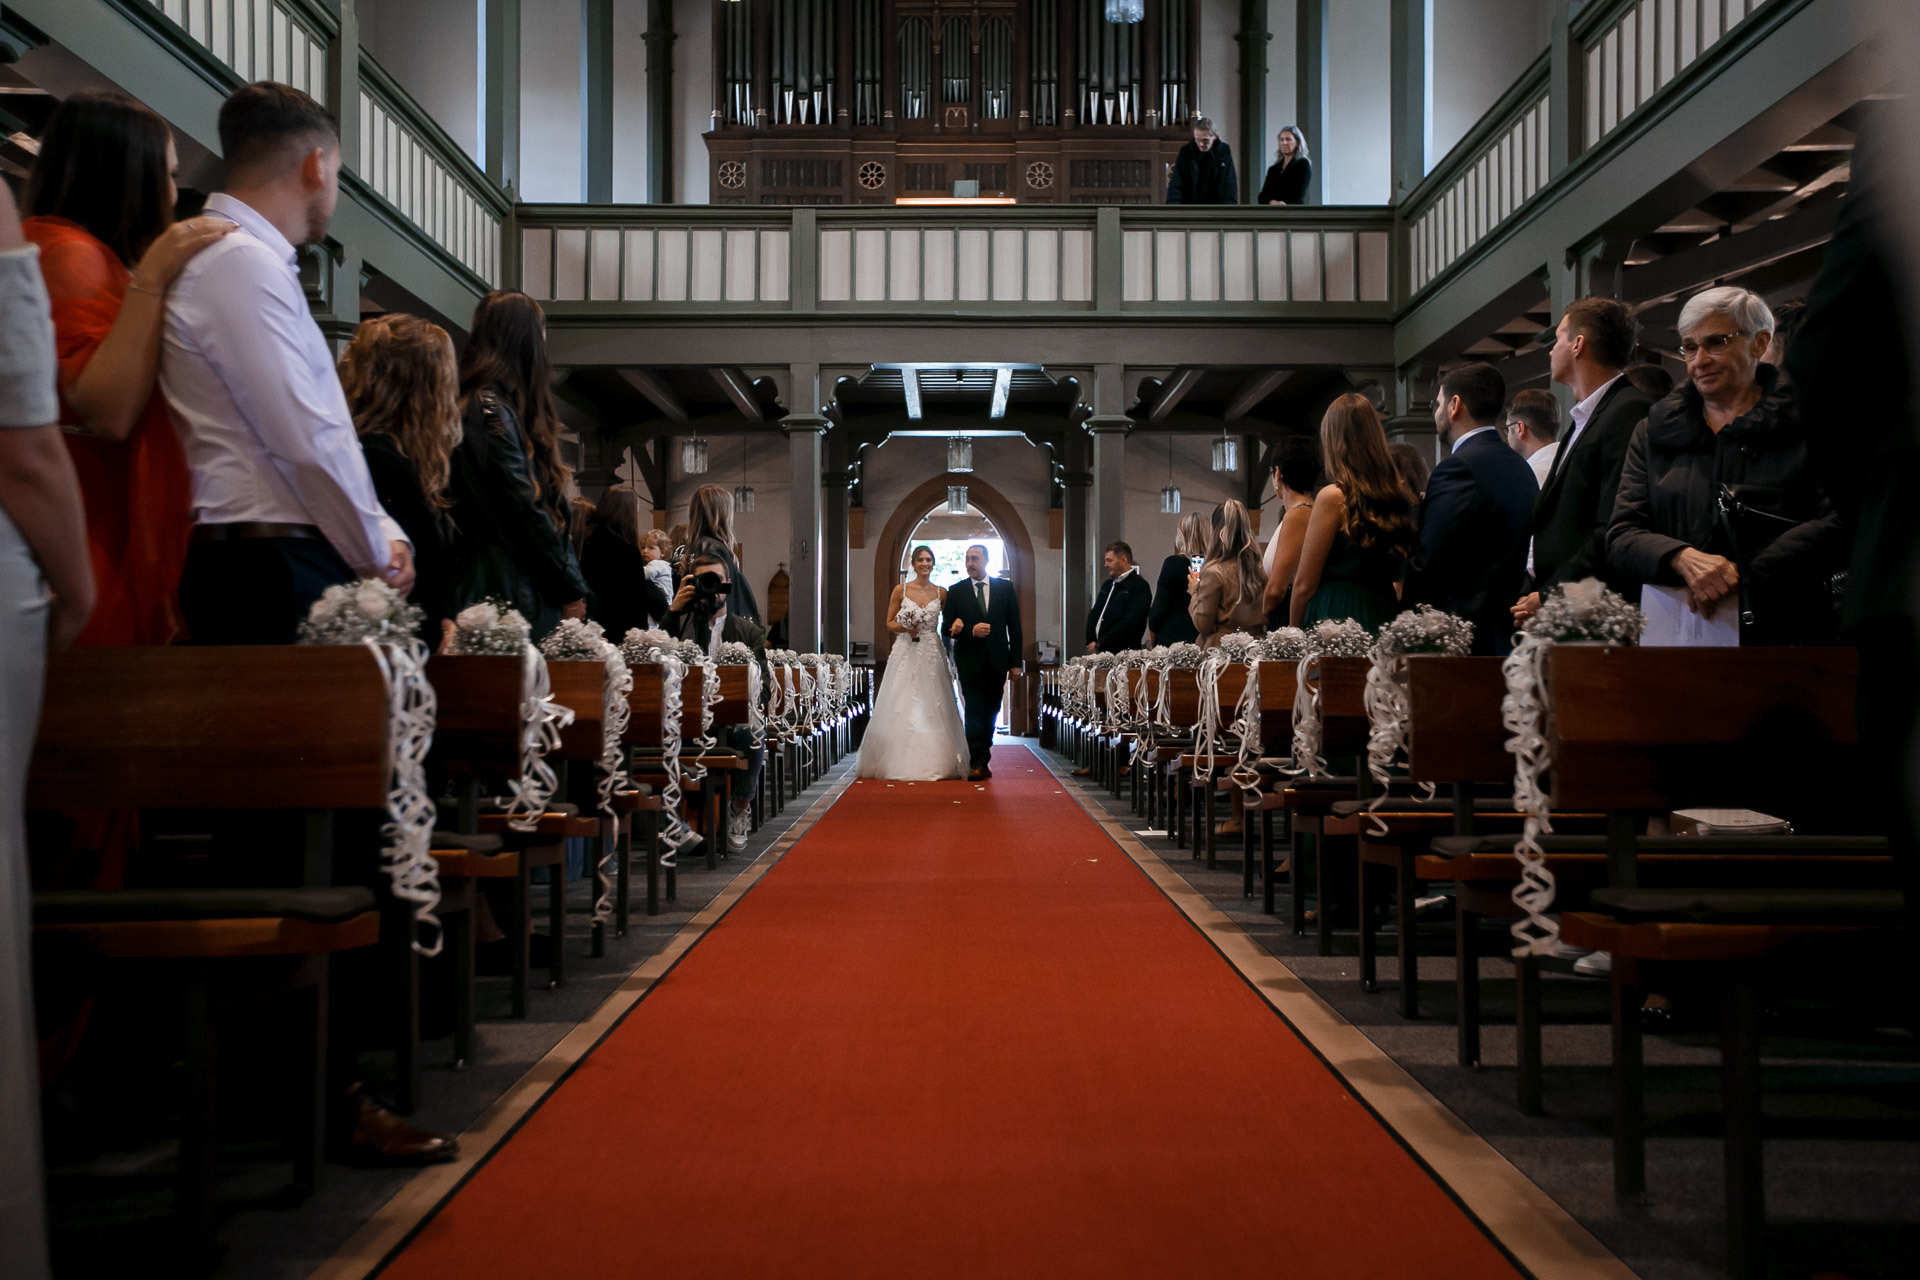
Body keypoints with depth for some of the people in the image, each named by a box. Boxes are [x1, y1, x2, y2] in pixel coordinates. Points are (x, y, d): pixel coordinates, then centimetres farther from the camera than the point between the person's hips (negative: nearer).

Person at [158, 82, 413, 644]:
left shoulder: (246, 259, 21)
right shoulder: (242, 264, -11)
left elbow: (318, 429, 20)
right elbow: (308, 441, -16)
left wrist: (384, 534, 10)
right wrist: (377, 555, -5)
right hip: (273, 575, -9)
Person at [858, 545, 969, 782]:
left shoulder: (942, 593, 7)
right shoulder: (901, 590, 3)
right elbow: (889, 622, 7)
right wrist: (905, 628, -12)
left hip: (932, 654, 1)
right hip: (906, 653, -1)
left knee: (933, 707, -3)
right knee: (902, 707, -5)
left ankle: (934, 763, 2)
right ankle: (902, 763, 0)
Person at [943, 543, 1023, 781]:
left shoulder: (1005, 588, 6)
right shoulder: (955, 591, 3)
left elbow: (1014, 626, 5)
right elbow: (947, 628, 0)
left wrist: (1016, 661, 0)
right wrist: (972, 630, -17)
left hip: (997, 662, 2)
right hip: (970, 661, -2)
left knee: (991, 712, 9)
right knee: (974, 712, -10)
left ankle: (982, 757, 21)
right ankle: (979, 764, -14)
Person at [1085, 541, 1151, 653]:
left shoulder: (1139, 586, -7)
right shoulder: (1107, 585, 19)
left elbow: (1129, 623, -16)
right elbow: (1093, 614, 19)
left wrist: (1100, 645, -14)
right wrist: (1091, 641, 2)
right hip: (1098, 652, 7)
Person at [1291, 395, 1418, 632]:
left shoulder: (1334, 497, -11)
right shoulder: (1400, 494, 7)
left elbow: (1304, 585, -8)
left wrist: (1293, 634, 3)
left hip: (1336, 616, -7)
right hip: (1384, 617, 7)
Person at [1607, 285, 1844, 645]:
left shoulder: (1804, 425, 9)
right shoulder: (1652, 433, 18)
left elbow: (1841, 523, -4)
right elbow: (1620, 540, 8)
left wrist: (1742, 577, -14)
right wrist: (1684, 559, -13)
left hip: (1784, 631, -2)